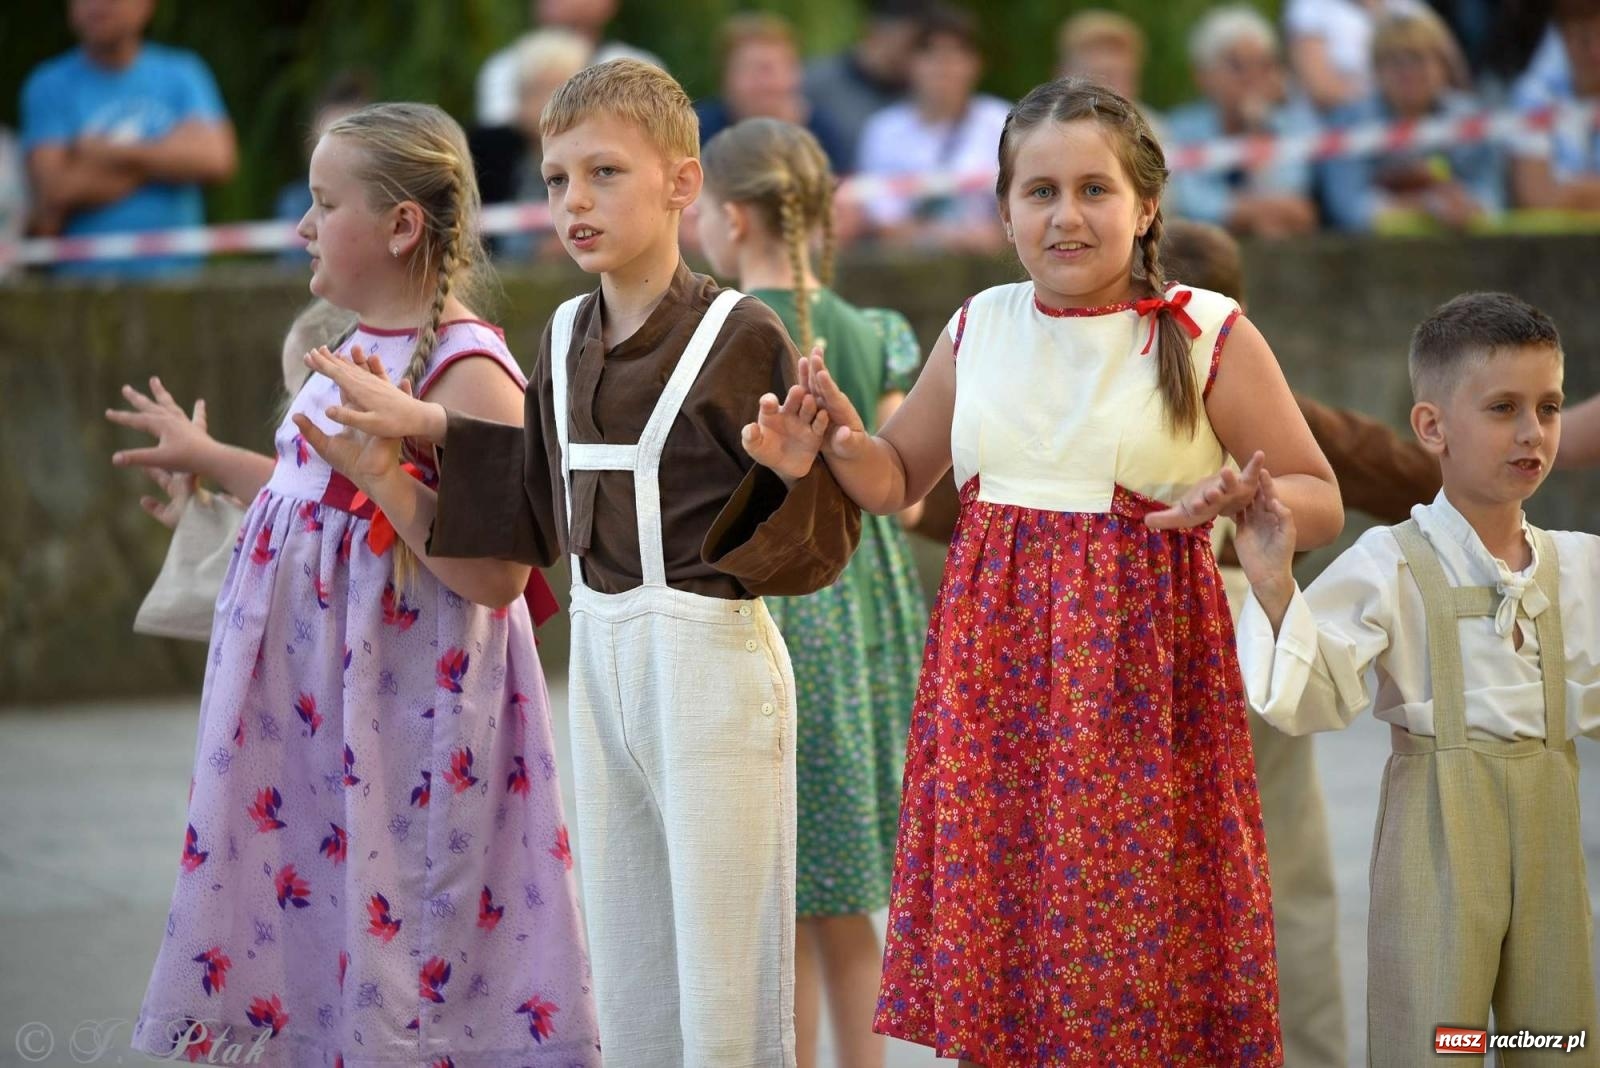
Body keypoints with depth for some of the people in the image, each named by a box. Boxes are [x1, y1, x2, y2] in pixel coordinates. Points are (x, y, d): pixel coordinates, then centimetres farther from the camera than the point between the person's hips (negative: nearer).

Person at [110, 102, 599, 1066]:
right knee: (304, 916, 12)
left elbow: (496, 573, -22)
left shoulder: (467, 372, -16)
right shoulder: (362, 352, 11)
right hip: (313, 702, 9)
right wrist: (210, 460, 32)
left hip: (403, 726, -9)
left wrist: (380, 472, -28)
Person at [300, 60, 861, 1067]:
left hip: (712, 661, -7)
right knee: (628, 985, 14)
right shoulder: (568, 338, 7)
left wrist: (791, 473, -32)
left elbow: (822, 530, -11)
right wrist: (432, 428, 9)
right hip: (600, 658, 7)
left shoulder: (741, 334, -13)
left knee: (721, 984, -1)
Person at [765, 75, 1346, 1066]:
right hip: (994, 667, 4)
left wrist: (1240, 502, -20)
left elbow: (1321, 500, 1)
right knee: (991, 912, 6)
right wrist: (845, 445, -2)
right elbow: (899, 479, 20)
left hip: (1140, 665, -4)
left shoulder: (1209, 336, -4)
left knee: (1133, 936, -2)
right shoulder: (978, 330, 7)